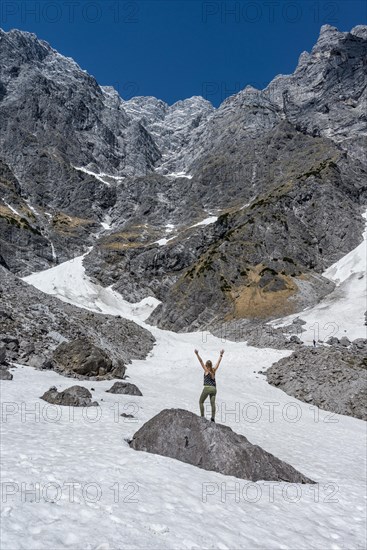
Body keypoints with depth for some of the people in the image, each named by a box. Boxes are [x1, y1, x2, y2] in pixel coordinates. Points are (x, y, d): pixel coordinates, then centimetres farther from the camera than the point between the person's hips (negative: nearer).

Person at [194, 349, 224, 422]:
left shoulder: (206, 370, 0)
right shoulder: (214, 370, 10)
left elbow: (201, 361, -5)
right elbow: (218, 362, 20)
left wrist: (197, 354, -9)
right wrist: (221, 355, 28)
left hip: (207, 388, -4)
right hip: (214, 388, 4)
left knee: (201, 402, 10)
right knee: (213, 403, 3)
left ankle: (202, 416, 5)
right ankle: (213, 417, -9)